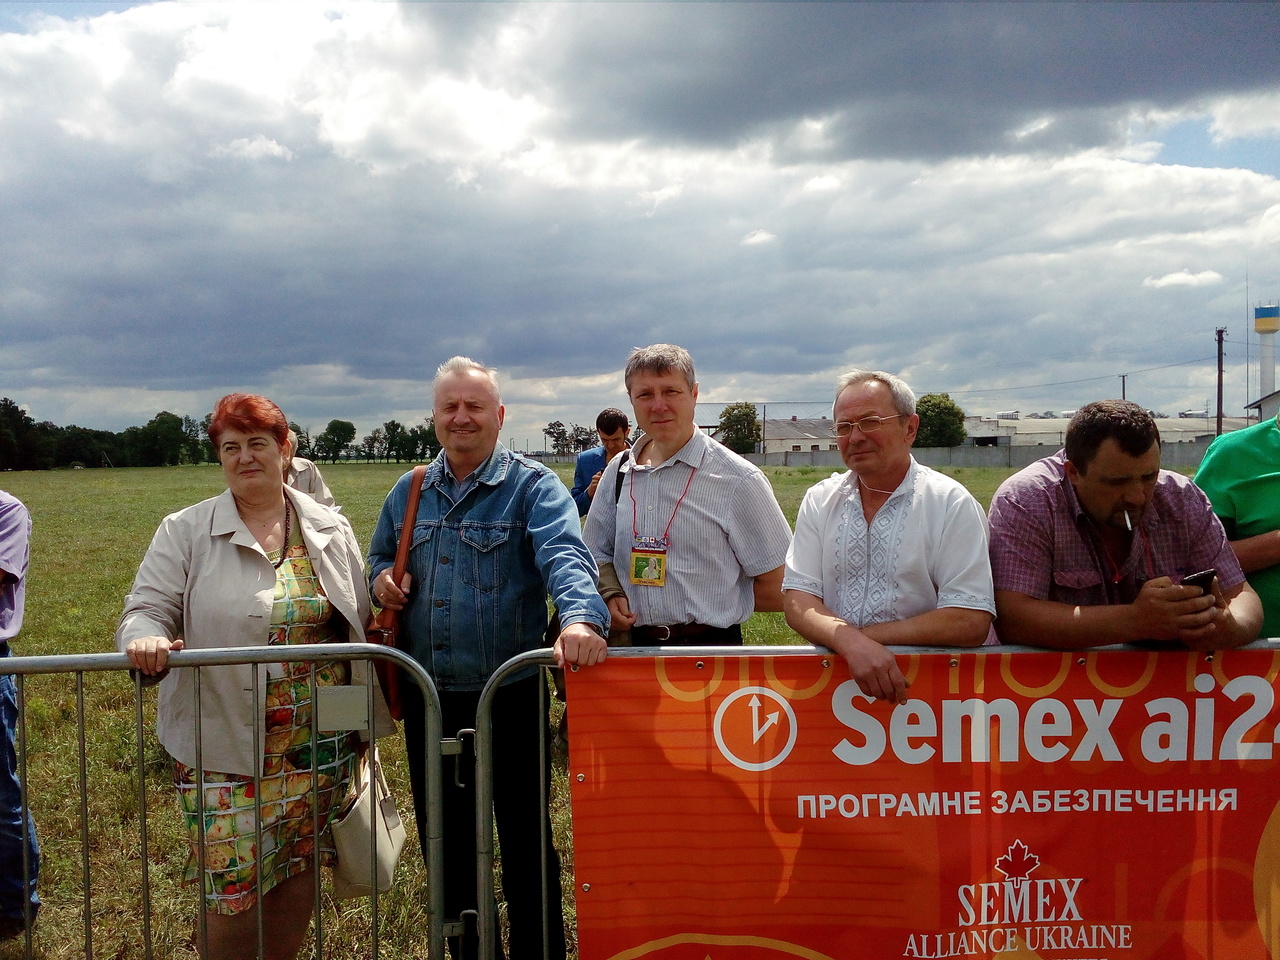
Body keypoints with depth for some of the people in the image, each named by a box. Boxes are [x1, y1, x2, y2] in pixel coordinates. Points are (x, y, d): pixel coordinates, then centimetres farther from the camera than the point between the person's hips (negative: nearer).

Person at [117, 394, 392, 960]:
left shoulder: (331, 530, 6)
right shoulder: (187, 532, 0)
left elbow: (359, 624, 13)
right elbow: (147, 610, -4)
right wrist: (144, 638, -29)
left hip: (320, 746, 3)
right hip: (225, 749, -2)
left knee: (298, 871, 13)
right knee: (234, 889, 1)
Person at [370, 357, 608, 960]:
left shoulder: (533, 487, -8)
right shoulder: (408, 493, 10)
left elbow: (564, 557, -25)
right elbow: (380, 557, 22)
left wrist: (581, 616, -46)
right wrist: (382, 578, -3)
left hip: (511, 697, -5)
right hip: (427, 698, 5)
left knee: (526, 841, 8)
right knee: (443, 840, 18)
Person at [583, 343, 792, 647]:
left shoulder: (738, 479, -11)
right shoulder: (618, 472, 4)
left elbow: (776, 589, -8)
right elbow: (598, 553, 16)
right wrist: (611, 594, -2)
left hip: (712, 648, -4)